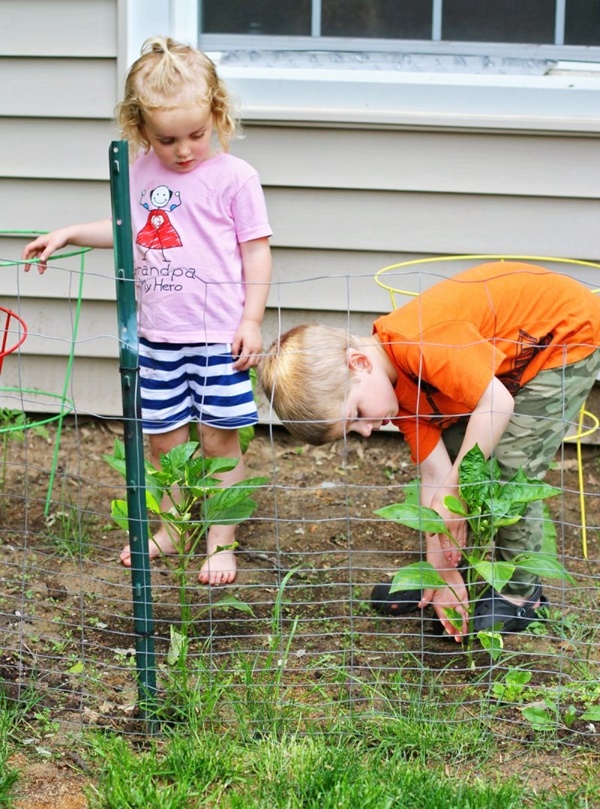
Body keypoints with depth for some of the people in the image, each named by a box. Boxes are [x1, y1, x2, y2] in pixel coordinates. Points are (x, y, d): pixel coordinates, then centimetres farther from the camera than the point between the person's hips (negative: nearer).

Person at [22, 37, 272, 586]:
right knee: (163, 438, 13)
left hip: (219, 334, -5)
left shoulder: (233, 177, -8)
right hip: (158, 334, 5)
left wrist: (251, 320, -10)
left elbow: (257, 251, -4)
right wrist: (69, 235, 16)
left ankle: (222, 541, 13)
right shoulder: (140, 174, 6)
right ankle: (171, 528, 30)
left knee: (219, 438, 1)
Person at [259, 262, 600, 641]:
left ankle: (522, 594, 5)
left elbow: (497, 403, -36)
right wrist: (444, 572, -7)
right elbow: (435, 474, -6)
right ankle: (461, 564, 21)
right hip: (513, 352, 8)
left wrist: (454, 489, -27)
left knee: (509, 467, -12)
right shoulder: (402, 394, -7)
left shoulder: (421, 342, -35)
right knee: (447, 448, 6)